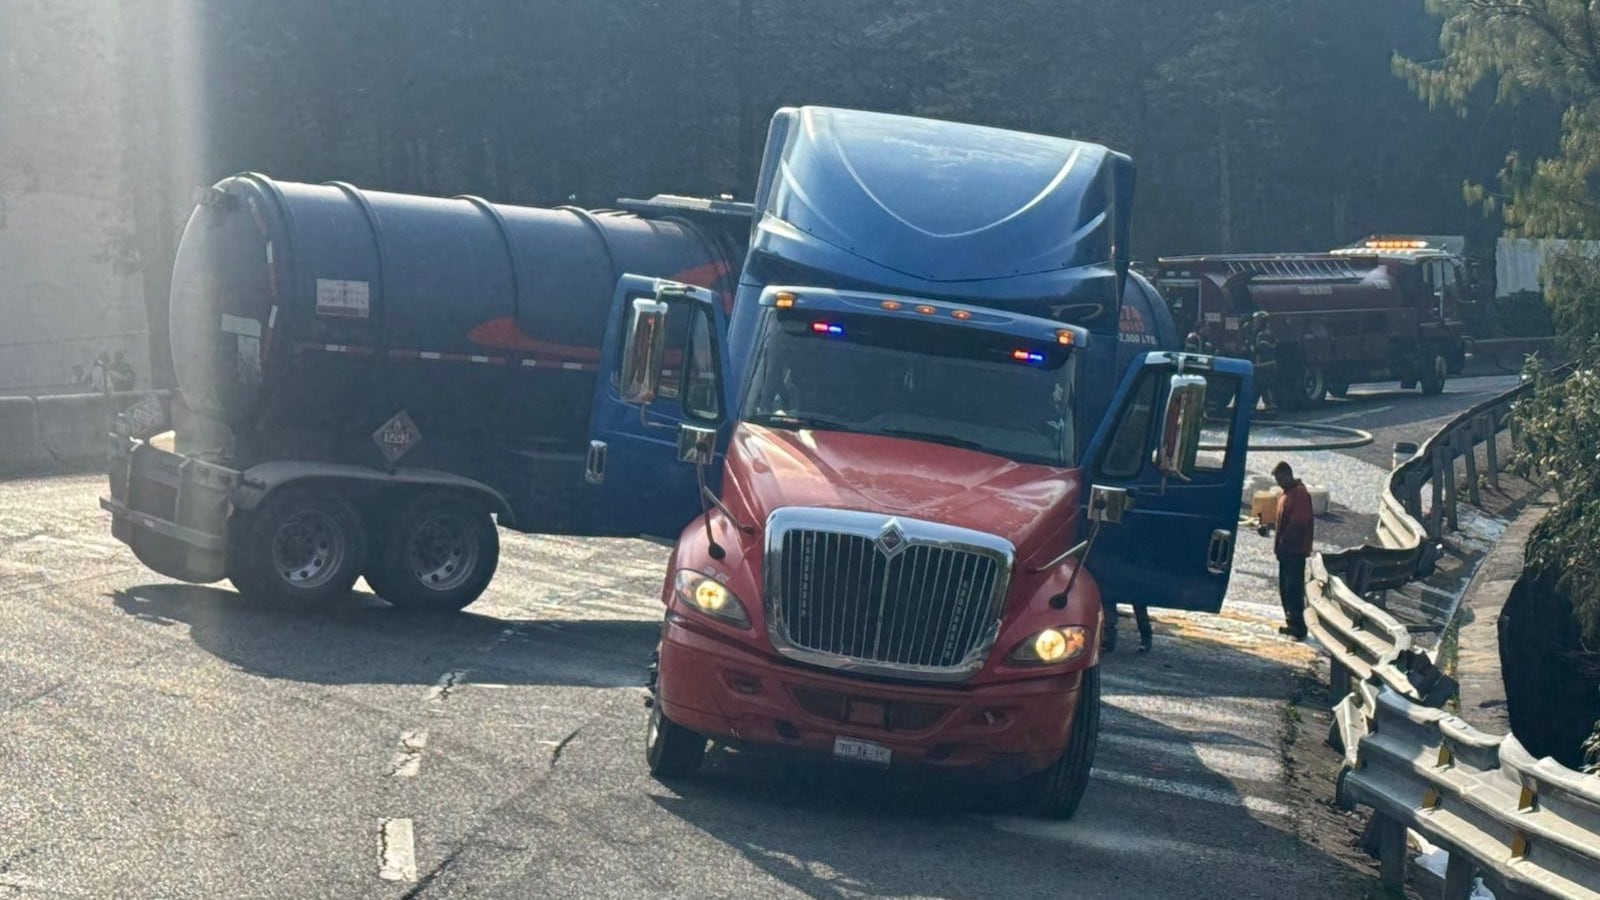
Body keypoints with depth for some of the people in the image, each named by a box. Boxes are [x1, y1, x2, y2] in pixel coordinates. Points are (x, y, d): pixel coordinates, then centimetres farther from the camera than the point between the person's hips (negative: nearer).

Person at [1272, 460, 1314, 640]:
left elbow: (1298, 523, -20)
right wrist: (1278, 544, 14)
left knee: (1294, 589, -11)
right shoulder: (1287, 494, 17)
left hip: (1295, 550, -10)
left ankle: (1299, 628, -12)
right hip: (1286, 550, 10)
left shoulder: (1300, 494, -14)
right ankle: (1291, 623, 20)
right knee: (1285, 588, 13)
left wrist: (1283, 542, -17)